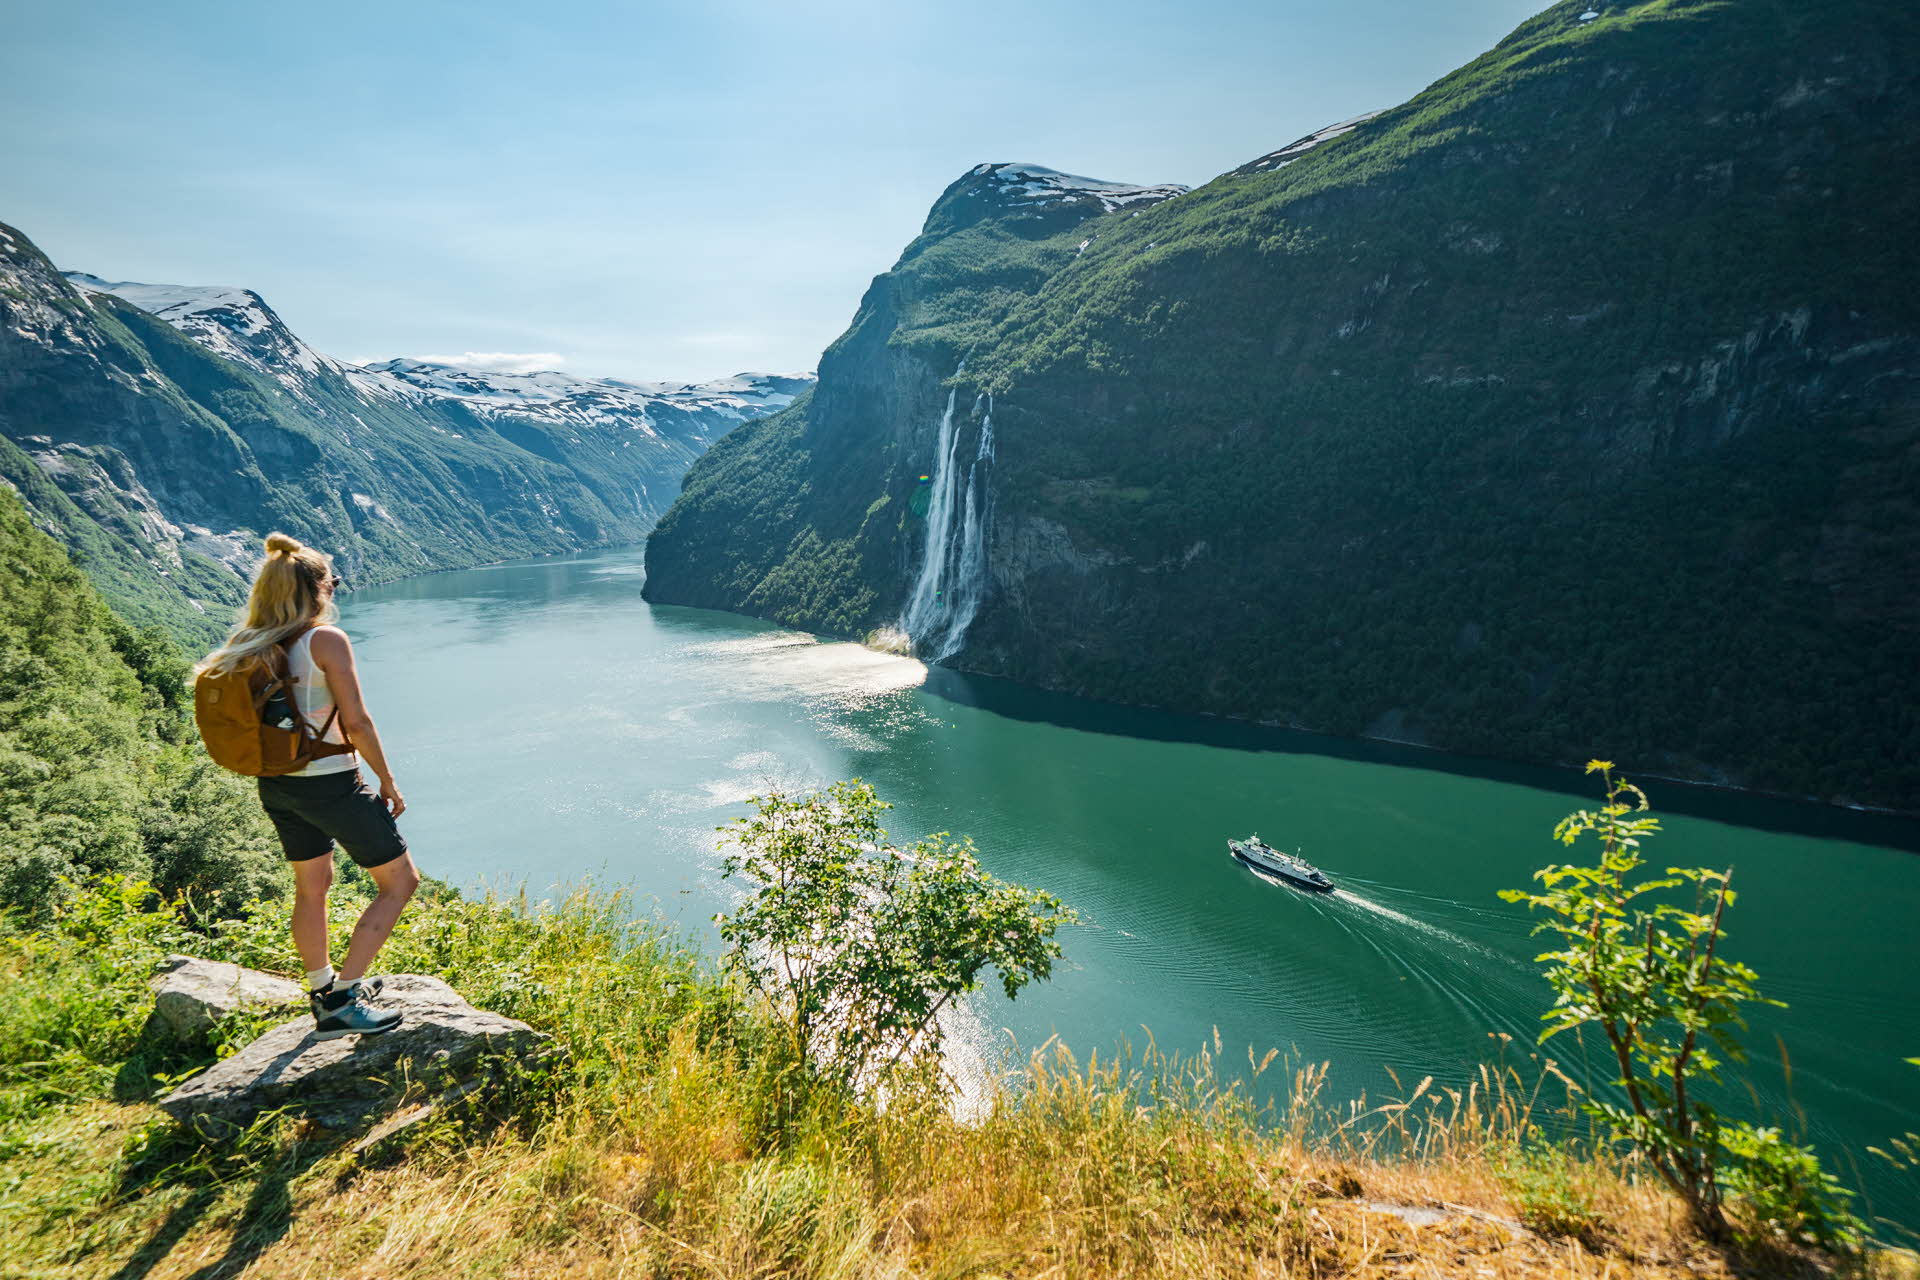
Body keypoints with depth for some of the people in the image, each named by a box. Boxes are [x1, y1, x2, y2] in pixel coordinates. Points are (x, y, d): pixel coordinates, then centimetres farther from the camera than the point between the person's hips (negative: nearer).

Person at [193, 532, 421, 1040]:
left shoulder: (251, 647, 3)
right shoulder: (326, 639, -17)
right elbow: (356, 722, -17)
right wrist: (388, 782, -7)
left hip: (277, 785, 8)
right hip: (331, 785, -8)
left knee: (311, 887, 24)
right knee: (400, 882, 6)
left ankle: (323, 992, 39)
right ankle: (342, 1000, 5)